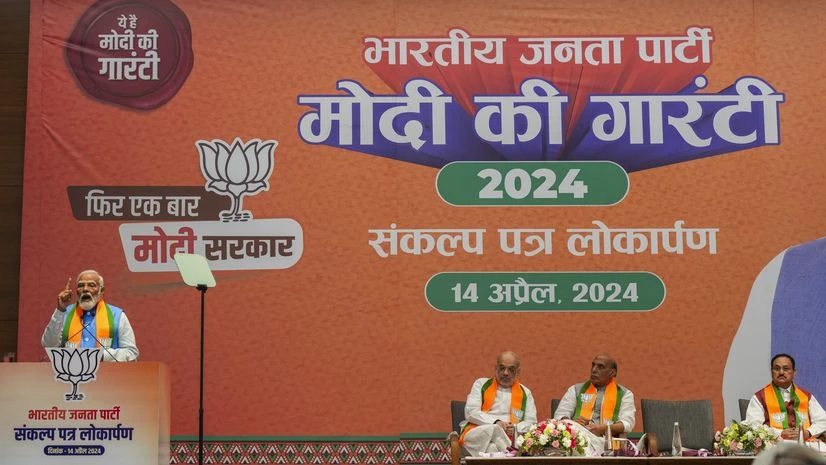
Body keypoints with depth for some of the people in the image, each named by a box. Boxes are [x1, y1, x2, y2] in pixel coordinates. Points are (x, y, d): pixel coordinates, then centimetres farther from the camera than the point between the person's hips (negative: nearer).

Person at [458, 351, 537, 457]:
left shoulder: (525, 393, 22)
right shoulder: (481, 384, 16)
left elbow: (531, 422, 15)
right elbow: (470, 412, 2)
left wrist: (516, 428, -9)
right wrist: (495, 423, -13)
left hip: (508, 439, 0)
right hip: (477, 434, 0)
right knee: (493, 429, -38)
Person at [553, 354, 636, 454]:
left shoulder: (624, 394, 17)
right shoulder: (576, 389, 21)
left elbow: (627, 423, 2)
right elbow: (560, 415, 12)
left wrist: (603, 429, -18)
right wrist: (572, 423, -13)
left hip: (606, 440, -2)